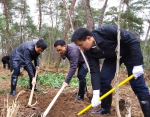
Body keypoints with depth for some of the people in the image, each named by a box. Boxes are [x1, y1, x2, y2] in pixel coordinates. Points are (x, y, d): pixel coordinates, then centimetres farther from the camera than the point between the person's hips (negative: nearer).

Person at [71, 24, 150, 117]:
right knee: (103, 79, -4)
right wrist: (96, 94, -25)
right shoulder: (89, 52, -18)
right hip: (112, 57, 5)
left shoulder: (107, 31, -37)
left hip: (129, 52, -5)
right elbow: (94, 71, -16)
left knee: (138, 84, -8)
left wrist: (137, 64, -32)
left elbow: (133, 40, -31)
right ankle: (105, 109, 15)